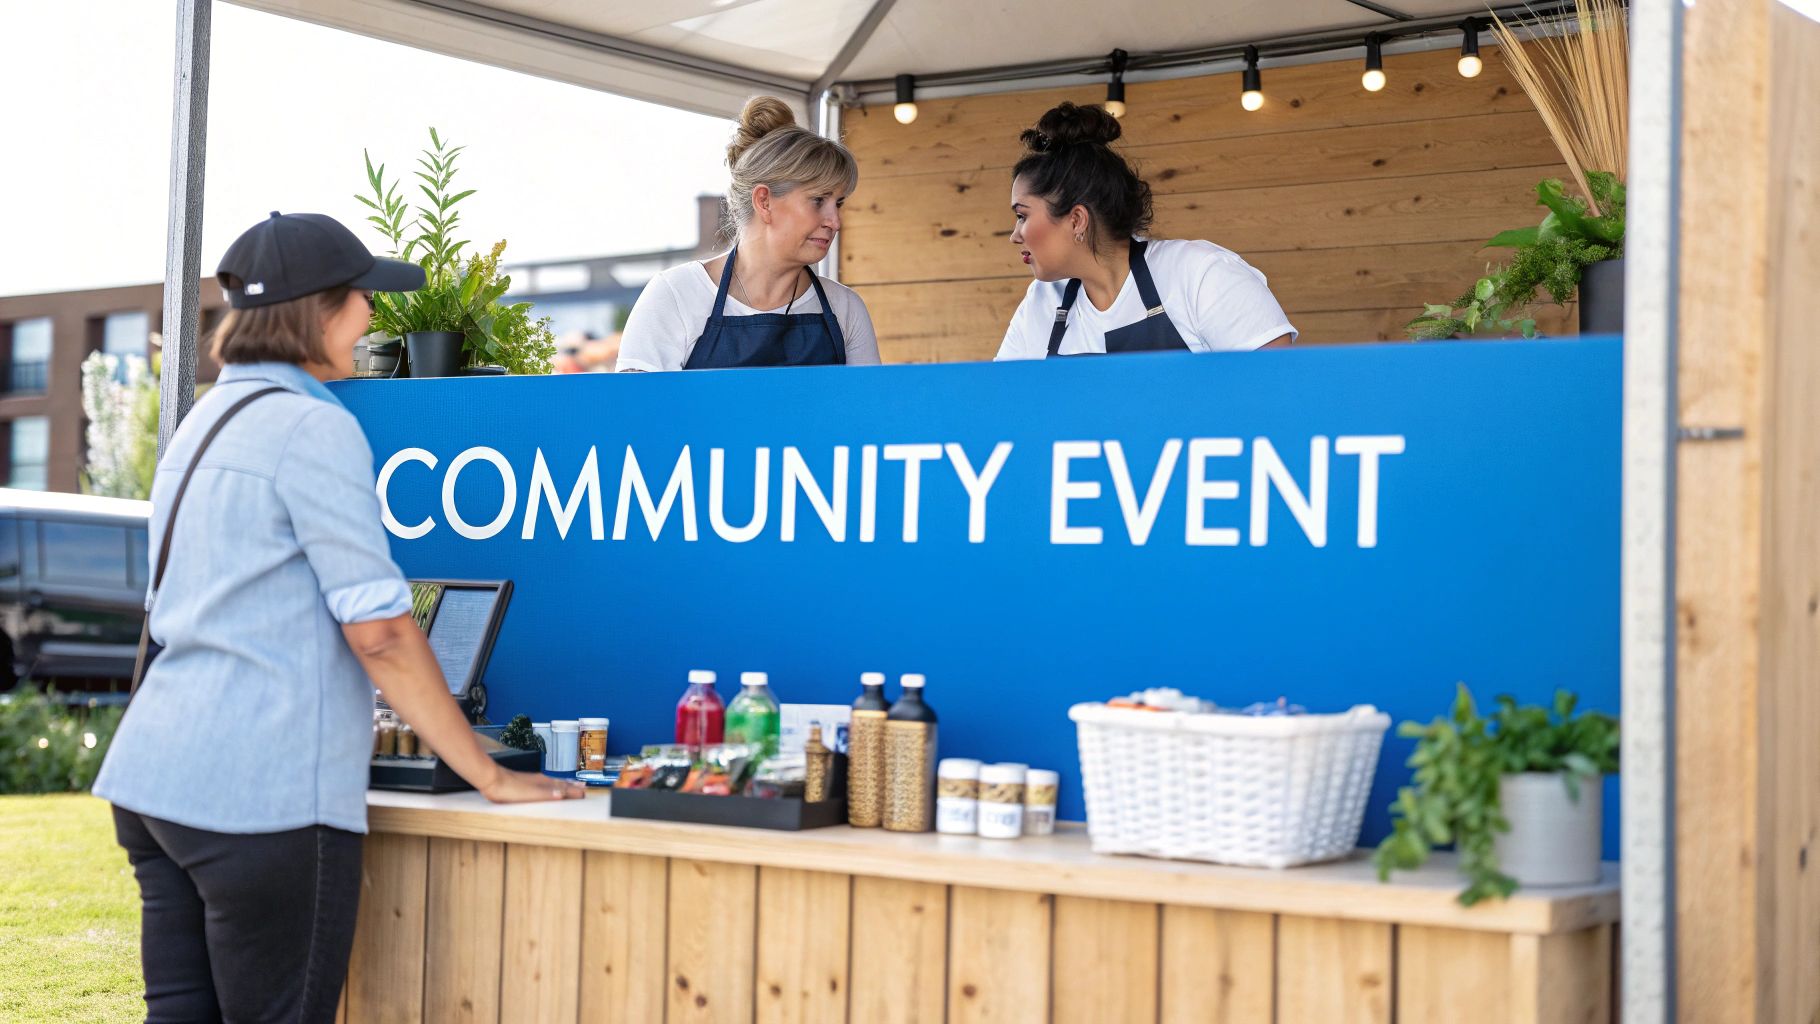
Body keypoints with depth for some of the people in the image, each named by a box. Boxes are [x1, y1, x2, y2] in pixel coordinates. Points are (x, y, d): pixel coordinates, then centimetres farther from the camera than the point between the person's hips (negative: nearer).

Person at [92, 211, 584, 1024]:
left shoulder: (205, 421, 17)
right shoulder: (313, 429, -10)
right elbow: (377, 627, -13)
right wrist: (488, 774, -6)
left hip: (154, 772, 9)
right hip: (264, 789, -9)